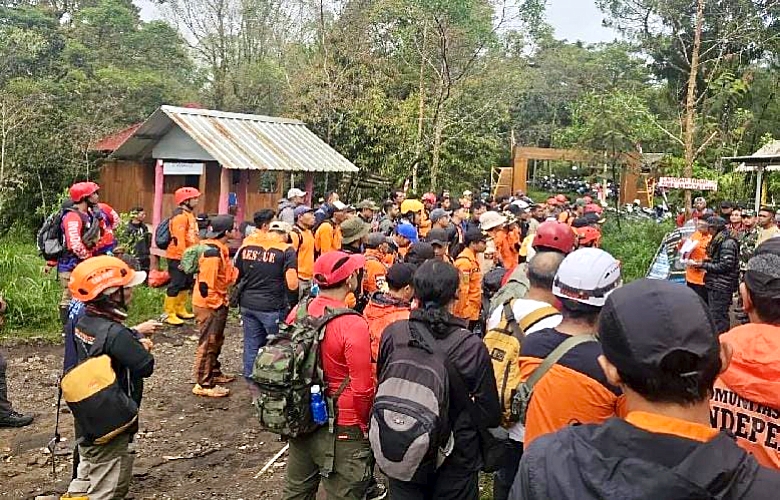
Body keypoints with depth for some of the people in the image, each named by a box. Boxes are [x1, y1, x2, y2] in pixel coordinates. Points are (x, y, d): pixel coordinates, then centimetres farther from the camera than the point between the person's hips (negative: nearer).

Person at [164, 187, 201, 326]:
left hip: (187, 256, 10)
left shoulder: (189, 214, 14)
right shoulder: (180, 215, -18)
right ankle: (169, 314, 2)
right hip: (178, 257, -10)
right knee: (176, 284, -5)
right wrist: (183, 257, -25)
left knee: (186, 283, 18)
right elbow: (178, 239, -24)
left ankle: (180, 310, 31)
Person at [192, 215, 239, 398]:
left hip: (217, 303, 10)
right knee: (208, 344, -2)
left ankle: (214, 372, 37)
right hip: (209, 305, -10)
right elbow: (205, 283, -25)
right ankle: (203, 384, 6)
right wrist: (215, 305, -19)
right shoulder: (213, 252, -23)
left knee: (216, 341, 22)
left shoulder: (220, 249, 9)